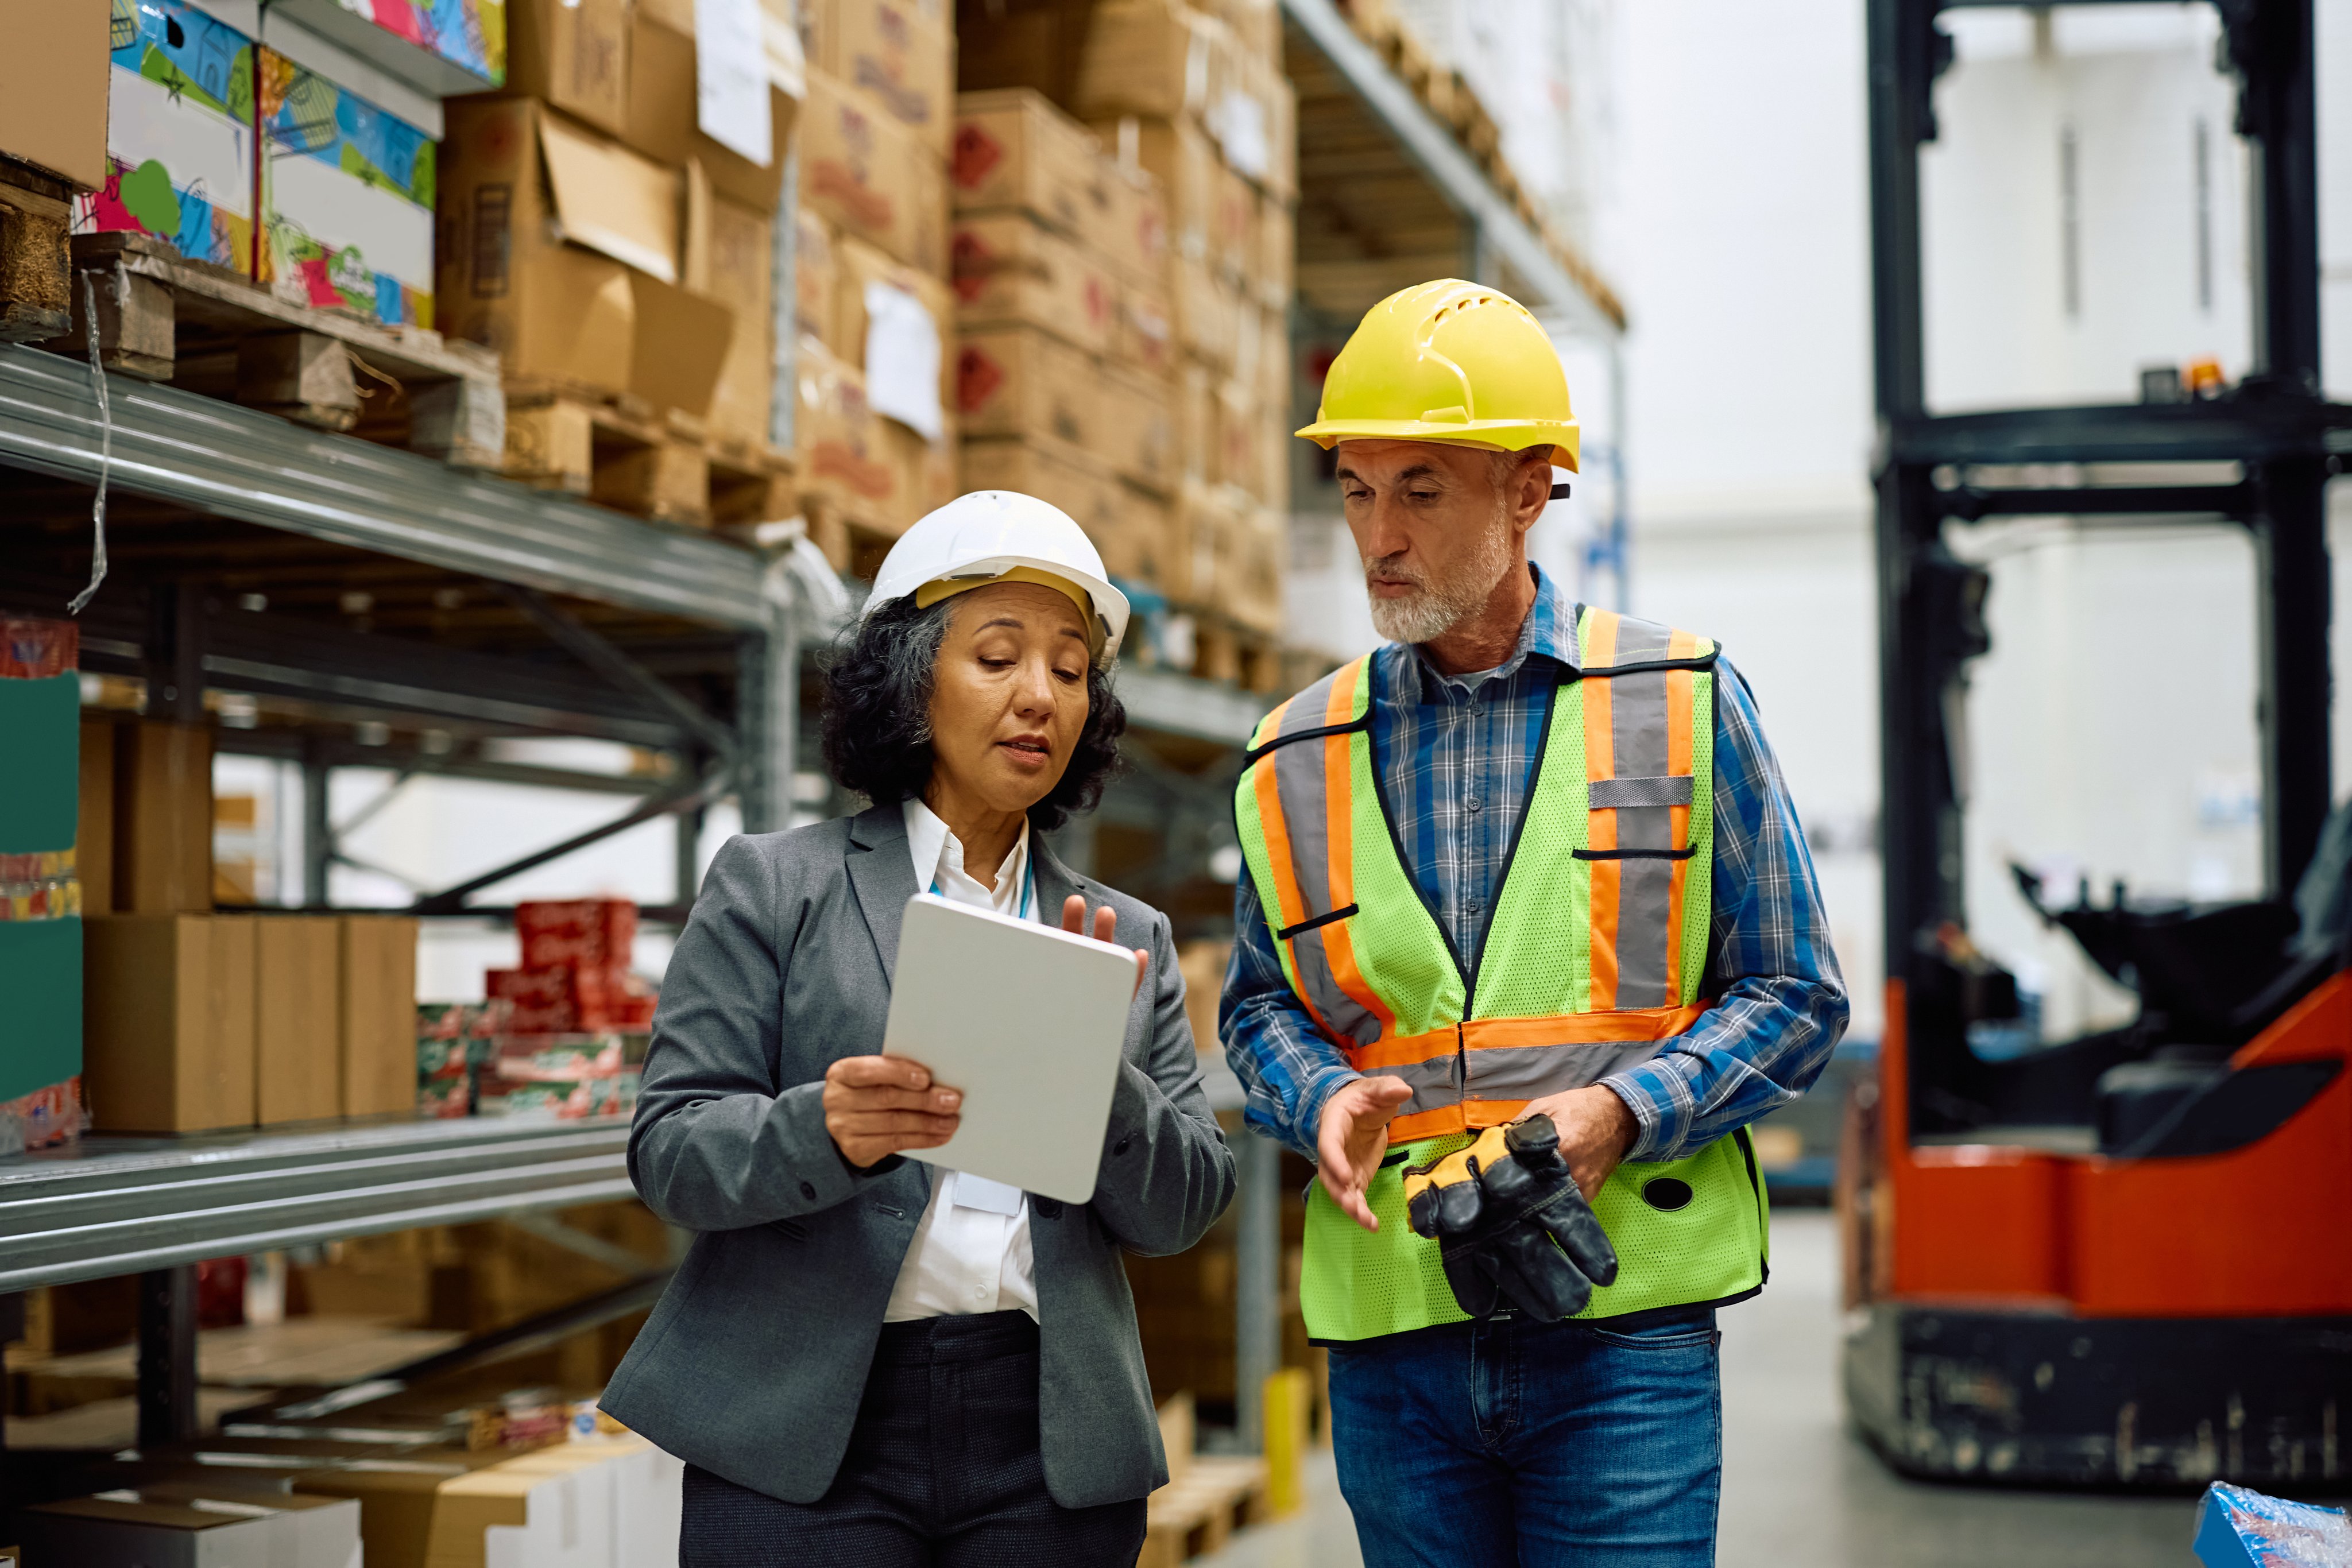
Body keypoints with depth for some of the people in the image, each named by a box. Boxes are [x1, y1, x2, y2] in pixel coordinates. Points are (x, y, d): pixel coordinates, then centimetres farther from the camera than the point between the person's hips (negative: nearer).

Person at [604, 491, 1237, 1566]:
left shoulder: (1130, 938, 14)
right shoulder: (772, 886, 4)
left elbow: (1183, 1208, 6)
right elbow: (669, 1151, -3)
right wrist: (825, 1133, -22)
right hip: (804, 1440, -2)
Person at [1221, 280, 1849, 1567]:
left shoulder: (1682, 702, 3)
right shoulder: (1299, 758, 10)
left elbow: (1795, 994, 5)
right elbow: (1259, 1007, 18)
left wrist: (1621, 1110, -12)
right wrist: (1324, 1100, -5)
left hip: (1624, 1320, -2)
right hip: (1389, 1328, 3)